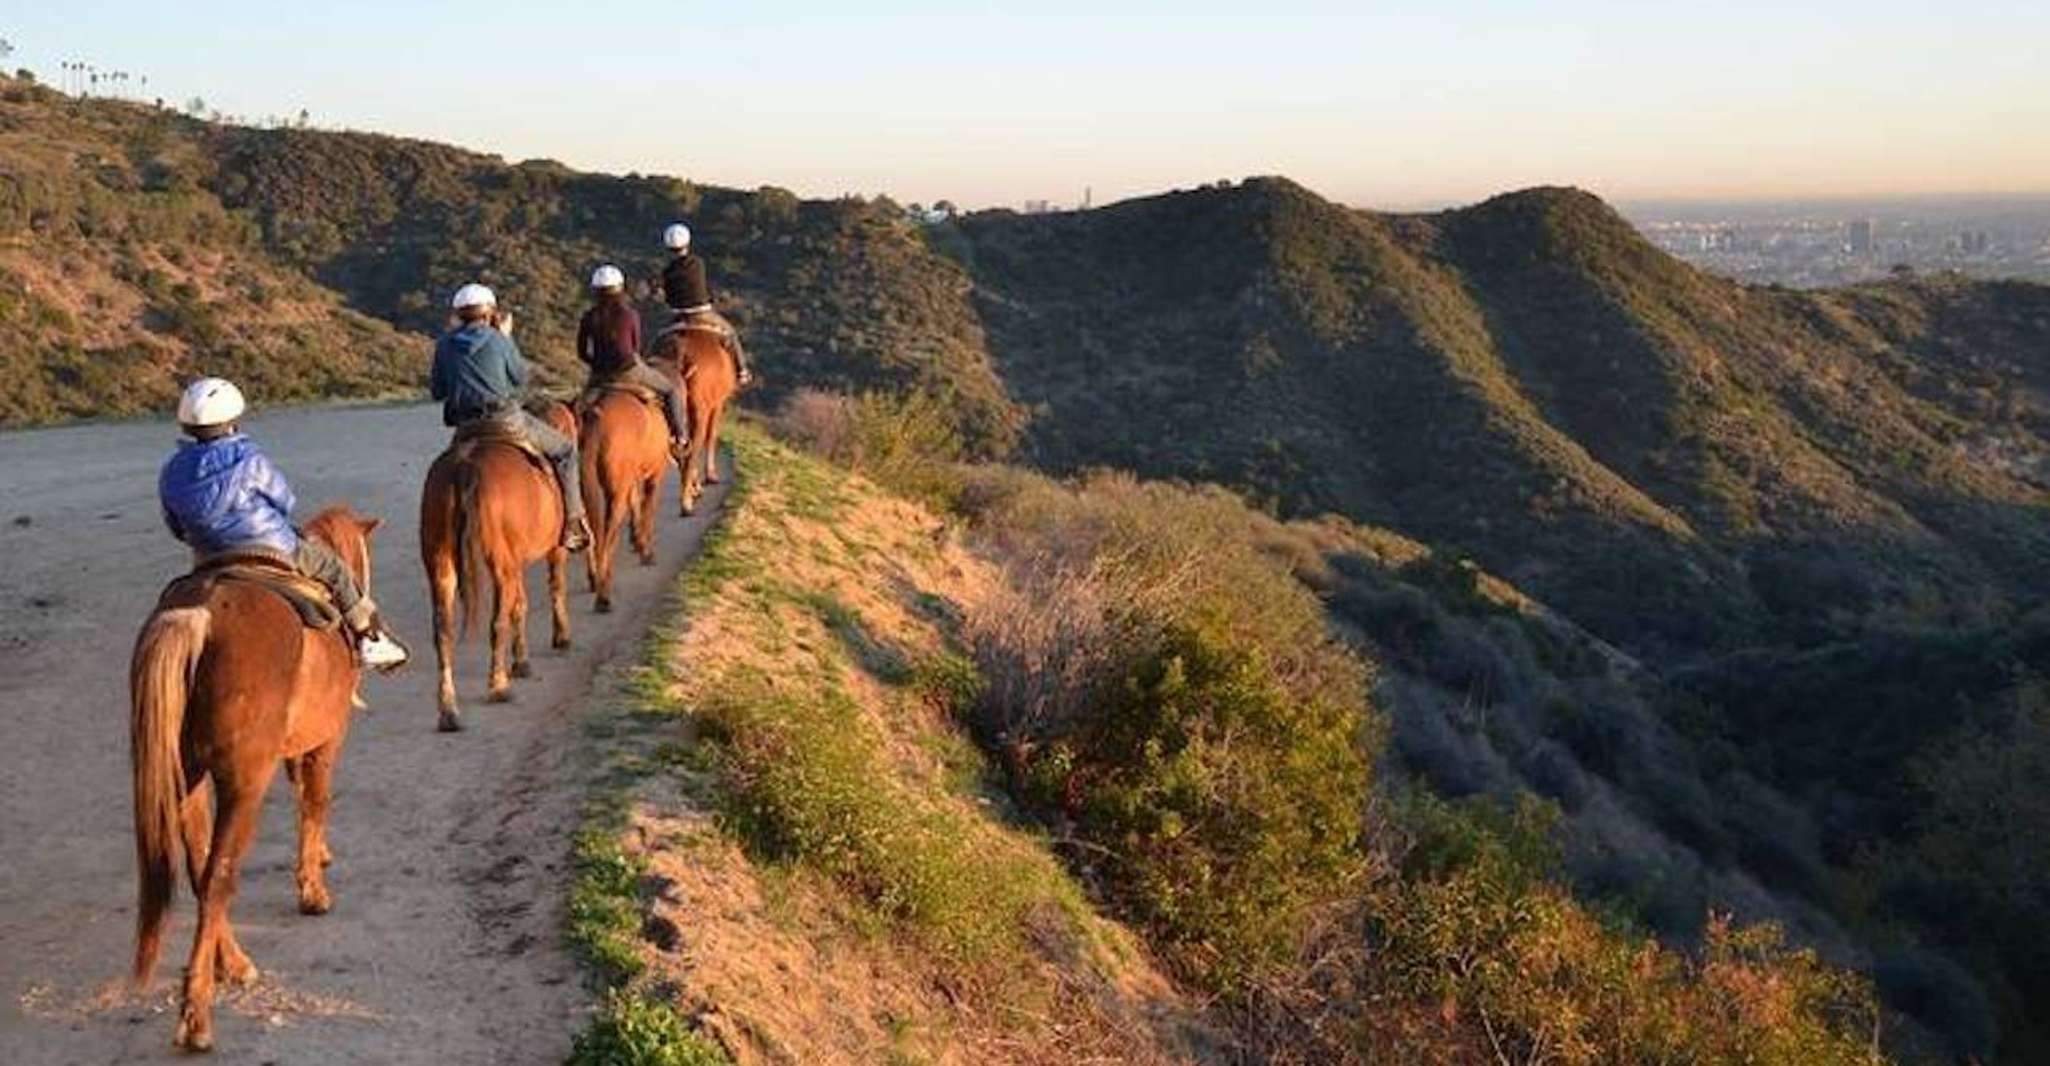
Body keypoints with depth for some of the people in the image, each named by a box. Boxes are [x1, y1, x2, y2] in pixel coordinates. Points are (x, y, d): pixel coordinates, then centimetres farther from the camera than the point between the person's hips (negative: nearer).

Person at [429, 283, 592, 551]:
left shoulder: (444, 345, 6)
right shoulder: (499, 341, -6)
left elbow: (436, 391, 12)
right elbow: (521, 378, 7)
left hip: (465, 426, 5)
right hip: (505, 419, -5)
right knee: (564, 451, 10)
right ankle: (572, 525, 4)